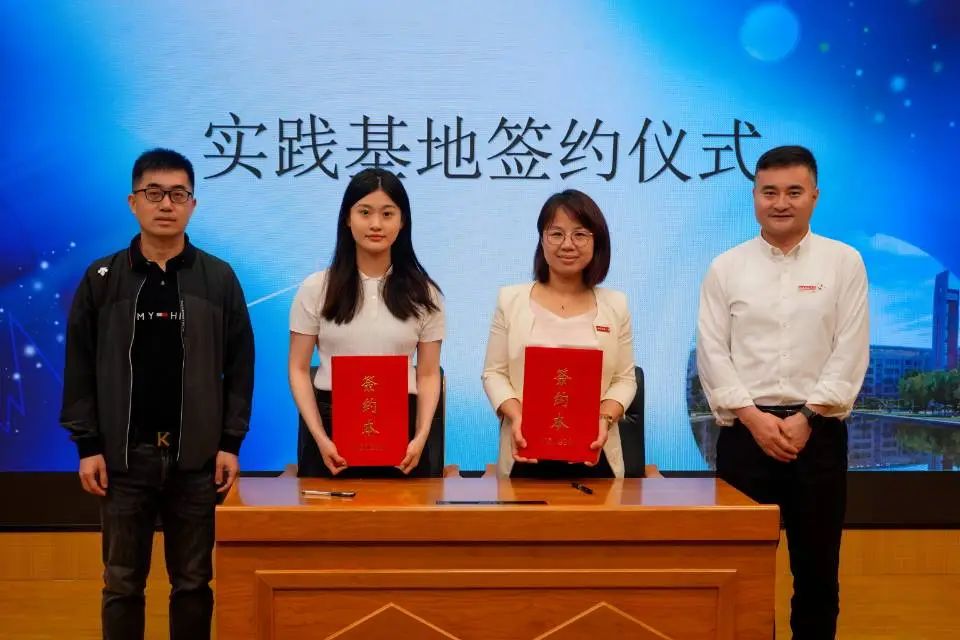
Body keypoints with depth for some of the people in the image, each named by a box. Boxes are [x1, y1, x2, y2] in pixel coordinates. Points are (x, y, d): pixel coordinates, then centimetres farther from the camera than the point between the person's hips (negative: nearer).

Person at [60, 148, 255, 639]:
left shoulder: (219, 278, 2)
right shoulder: (102, 279, 3)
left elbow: (239, 366, 2)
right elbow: (80, 368, 3)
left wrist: (231, 442, -3)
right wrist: (87, 445, -4)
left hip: (197, 456, 0)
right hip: (123, 455, 0)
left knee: (193, 581, 9)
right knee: (122, 583, 8)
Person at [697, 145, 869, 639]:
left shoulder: (844, 262, 3)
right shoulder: (726, 267, 4)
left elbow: (850, 352, -3)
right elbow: (712, 353, 0)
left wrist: (806, 417, -11)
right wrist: (754, 417, -11)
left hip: (819, 429, 0)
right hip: (746, 429, 0)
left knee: (816, 562, 8)